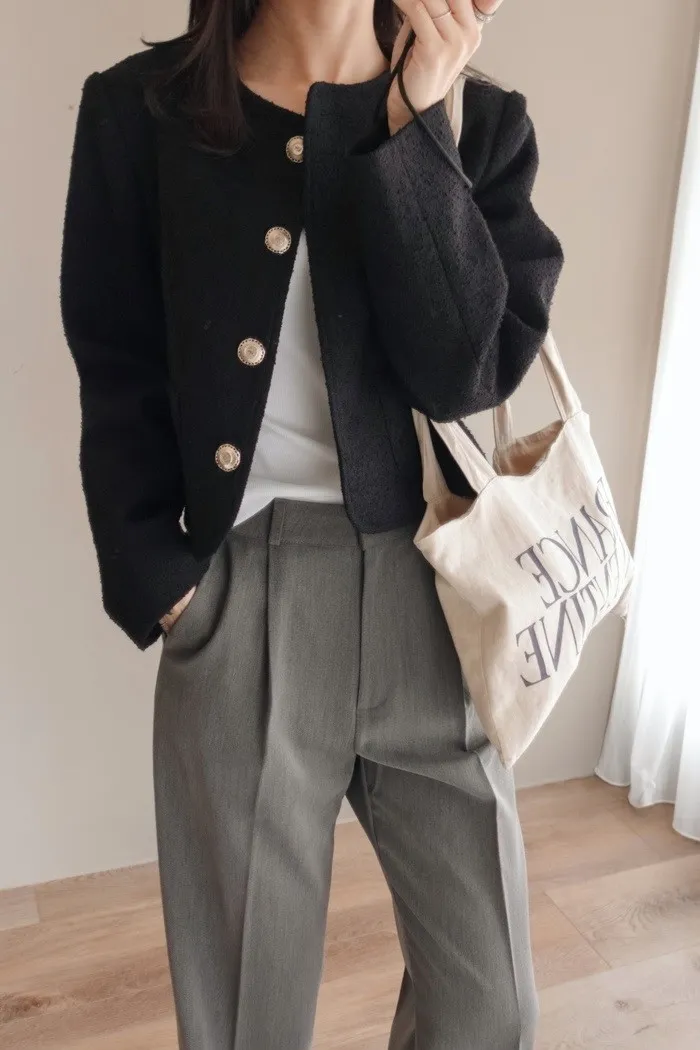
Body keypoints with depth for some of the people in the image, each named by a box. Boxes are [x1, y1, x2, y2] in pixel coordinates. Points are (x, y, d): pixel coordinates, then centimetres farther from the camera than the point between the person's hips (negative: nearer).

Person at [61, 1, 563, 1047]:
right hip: (238, 604, -1)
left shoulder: (477, 120, 4)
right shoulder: (141, 112, 2)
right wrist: (158, 582, -7)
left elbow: (467, 371, -9)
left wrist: (410, 126, -13)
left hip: (426, 598, 2)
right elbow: (119, 383, 3)